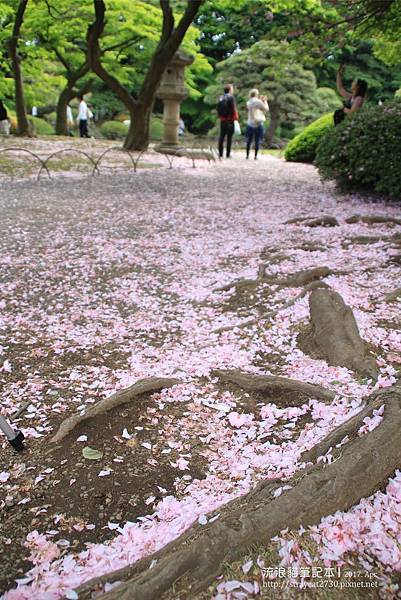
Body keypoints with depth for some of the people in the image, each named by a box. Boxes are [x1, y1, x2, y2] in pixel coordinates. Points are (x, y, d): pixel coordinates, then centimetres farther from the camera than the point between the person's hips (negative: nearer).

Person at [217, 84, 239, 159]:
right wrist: (236, 118, -6)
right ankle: (228, 154, -3)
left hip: (222, 120, 6)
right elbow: (233, 109, -13)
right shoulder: (231, 97, -8)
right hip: (230, 120, -6)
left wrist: (220, 117, 17)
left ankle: (220, 153, 10)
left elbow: (218, 109, 11)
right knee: (229, 137, -2)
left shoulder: (221, 98, 10)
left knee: (222, 136, 9)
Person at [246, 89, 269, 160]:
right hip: (258, 124, -4)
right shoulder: (258, 102, -10)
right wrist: (265, 101, 12)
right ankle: (255, 156, 0)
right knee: (257, 141, 1)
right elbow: (266, 109, -1)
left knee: (249, 141, 11)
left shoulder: (248, 103, 5)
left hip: (250, 124, 4)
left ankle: (247, 155, 11)